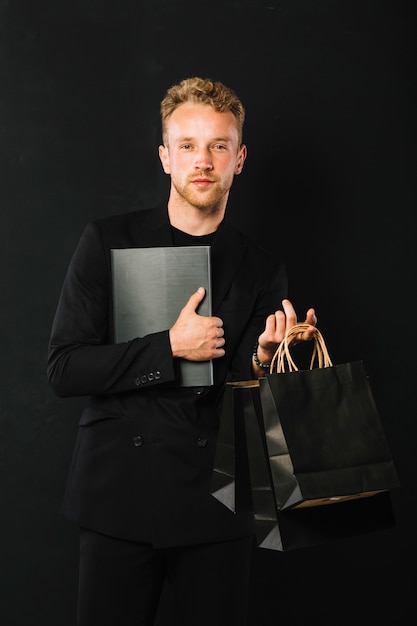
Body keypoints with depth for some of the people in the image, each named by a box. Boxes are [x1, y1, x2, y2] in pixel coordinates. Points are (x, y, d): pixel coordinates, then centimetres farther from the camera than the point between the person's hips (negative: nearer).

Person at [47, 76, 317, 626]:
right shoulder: (108, 242, -2)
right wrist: (170, 347, -15)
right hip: (118, 497, -1)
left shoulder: (263, 271, 2)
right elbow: (63, 369, -7)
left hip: (216, 504, 2)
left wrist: (263, 358, -18)